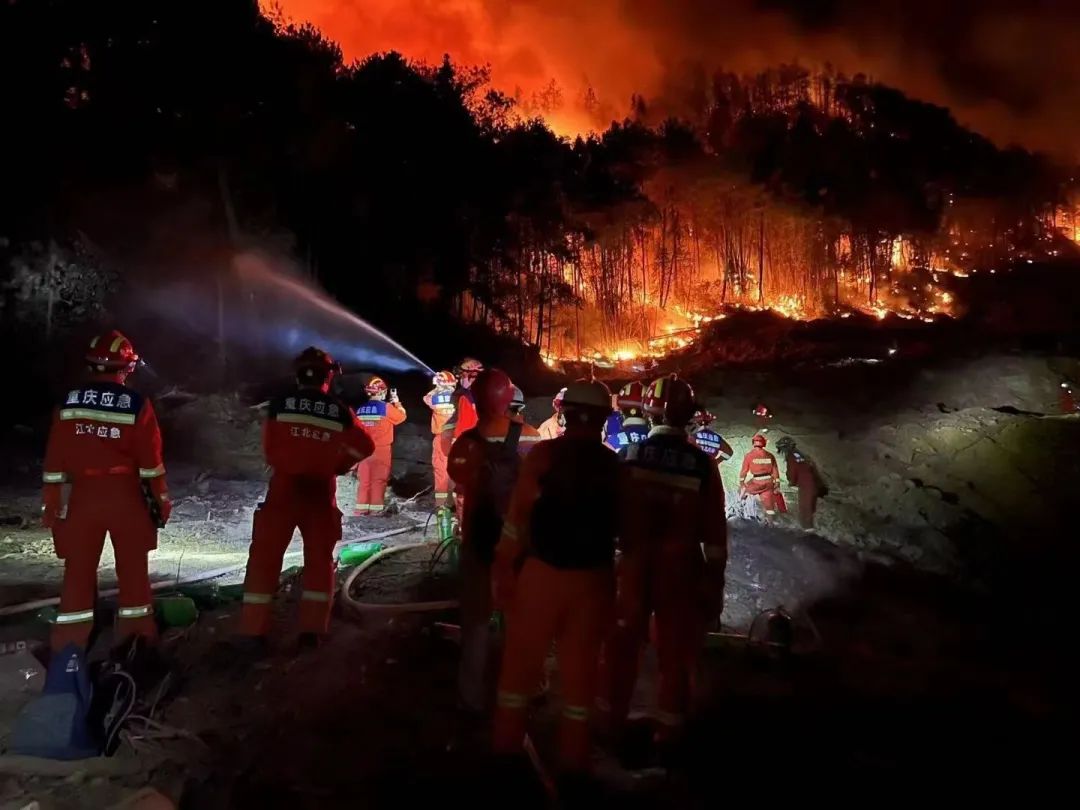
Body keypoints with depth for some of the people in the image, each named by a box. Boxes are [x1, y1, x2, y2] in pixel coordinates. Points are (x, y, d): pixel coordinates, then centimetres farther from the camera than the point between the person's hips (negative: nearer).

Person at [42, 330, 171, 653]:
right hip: (125, 494, -2)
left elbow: (55, 459, 2)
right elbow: (150, 459, -7)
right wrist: (161, 499, 2)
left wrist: (51, 502, 9)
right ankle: (136, 634, 17)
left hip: (82, 495, 2)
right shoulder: (137, 404, -8)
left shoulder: (69, 402, 0)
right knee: (132, 566, 10)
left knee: (78, 568, 9)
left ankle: (69, 642, 12)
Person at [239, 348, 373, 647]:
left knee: (265, 556, 6)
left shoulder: (281, 404, -5)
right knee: (320, 558, 13)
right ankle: (312, 630, 12)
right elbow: (365, 446, -1)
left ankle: (254, 630, 6)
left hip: (284, 488, -1)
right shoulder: (340, 411, -2)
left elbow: (268, 448, 1)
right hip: (321, 491, 1)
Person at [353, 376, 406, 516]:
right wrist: (397, 402, 15)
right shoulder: (386, 407, -11)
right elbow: (401, 416, 4)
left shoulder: (361, 410, 4)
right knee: (379, 480, 1)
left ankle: (361, 509, 9)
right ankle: (375, 509, 1)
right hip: (382, 450, -4)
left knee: (364, 480, 8)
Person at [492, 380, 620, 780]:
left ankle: (506, 748, 22)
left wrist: (505, 570, -1)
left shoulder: (544, 454, -8)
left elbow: (518, 517, -9)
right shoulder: (614, 466, -1)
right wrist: (620, 580, 10)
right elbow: (621, 527, 1)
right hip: (593, 578, 2)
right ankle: (574, 759, 21)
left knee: (521, 662, 12)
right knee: (581, 668, 11)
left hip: (542, 572, -2)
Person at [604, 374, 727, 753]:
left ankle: (614, 720, 30)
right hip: (680, 570, -1)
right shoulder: (702, 464, -10)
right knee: (675, 652, 12)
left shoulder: (629, 456, -8)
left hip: (635, 564, 1)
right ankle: (668, 731, 21)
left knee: (623, 644, 16)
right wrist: (715, 581, 3)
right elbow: (714, 531, -6)